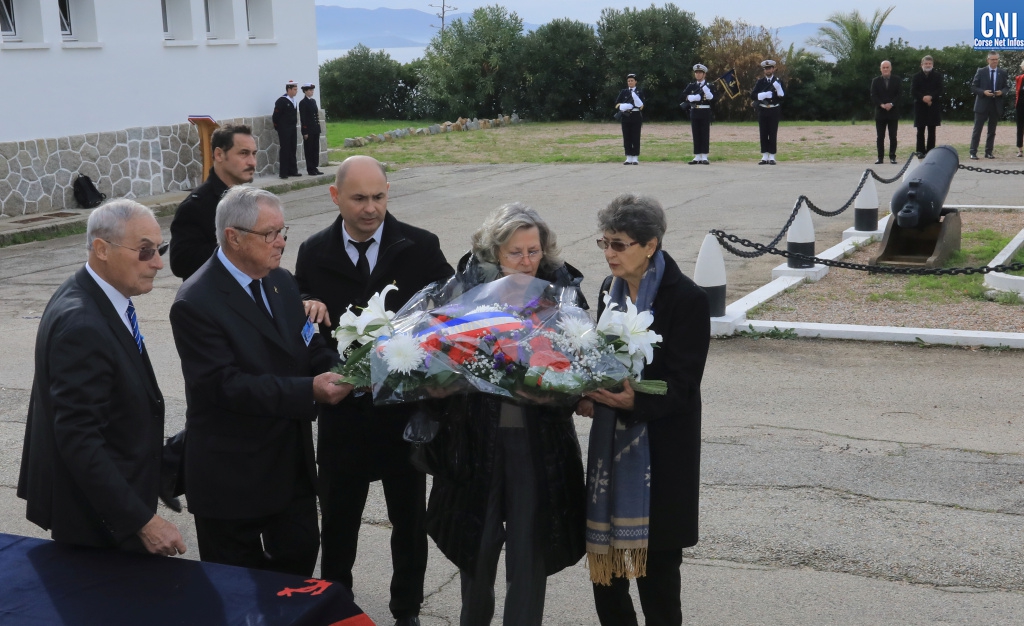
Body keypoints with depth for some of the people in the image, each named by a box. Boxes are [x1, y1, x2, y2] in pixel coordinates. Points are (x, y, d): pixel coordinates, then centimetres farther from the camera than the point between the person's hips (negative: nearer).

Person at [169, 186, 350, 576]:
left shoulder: (281, 282, 6)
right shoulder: (195, 303, -19)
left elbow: (309, 348, 8)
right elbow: (226, 385, -25)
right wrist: (309, 391, -31)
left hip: (292, 461, 7)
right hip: (233, 471, -7)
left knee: (300, 557, 17)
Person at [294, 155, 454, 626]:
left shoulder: (420, 247, -6)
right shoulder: (314, 253, -1)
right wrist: (307, 308, -16)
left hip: (407, 407, -1)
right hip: (342, 409, 1)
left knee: (409, 518, 15)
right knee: (337, 517, 15)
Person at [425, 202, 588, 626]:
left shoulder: (562, 290, -3)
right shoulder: (469, 288, -3)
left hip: (539, 440, -1)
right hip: (478, 435, 1)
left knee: (528, 550, 5)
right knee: (477, 544, 17)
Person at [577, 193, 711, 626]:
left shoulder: (686, 299, -12)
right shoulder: (610, 290, 8)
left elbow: (682, 387, -15)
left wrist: (635, 401, -31)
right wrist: (587, 396, -2)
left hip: (661, 447, -6)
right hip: (610, 441, 6)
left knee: (656, 558, 3)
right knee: (602, 550, 9)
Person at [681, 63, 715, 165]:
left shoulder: (709, 86, 3)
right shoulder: (691, 86, 11)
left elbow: (712, 97, -10)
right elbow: (684, 95, 2)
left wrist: (705, 89, -24)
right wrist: (692, 97, -14)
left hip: (705, 112, -3)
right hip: (694, 112, 3)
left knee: (705, 134, -4)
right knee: (696, 135, 4)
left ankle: (704, 157, -3)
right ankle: (697, 157, 7)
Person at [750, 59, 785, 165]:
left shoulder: (778, 81, 2)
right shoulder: (760, 81, 7)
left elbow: (783, 96, -3)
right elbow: (753, 95, 1)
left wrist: (778, 88, -21)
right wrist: (763, 95, -16)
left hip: (774, 111, -2)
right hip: (762, 110, 2)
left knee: (773, 134, -2)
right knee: (763, 134, 3)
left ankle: (772, 157, 1)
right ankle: (765, 157, 8)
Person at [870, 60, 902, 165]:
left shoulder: (897, 80, 7)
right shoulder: (876, 81, 7)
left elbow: (900, 94, -1)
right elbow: (873, 96, 0)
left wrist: (891, 104, -16)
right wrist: (882, 105, -15)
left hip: (893, 112, 0)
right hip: (880, 112, 0)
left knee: (893, 136, 1)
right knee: (880, 137, 1)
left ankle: (892, 157, 6)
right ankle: (880, 157, 3)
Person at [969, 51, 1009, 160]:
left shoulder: (1003, 73, 6)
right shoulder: (981, 71, 0)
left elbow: (1006, 87, 11)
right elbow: (973, 87, 0)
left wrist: (1001, 92, -11)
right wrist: (983, 92, -16)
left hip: (996, 106, 3)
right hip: (982, 105, -3)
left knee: (992, 131, 8)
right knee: (977, 130, -4)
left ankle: (989, 152, 14)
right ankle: (973, 152, -2)